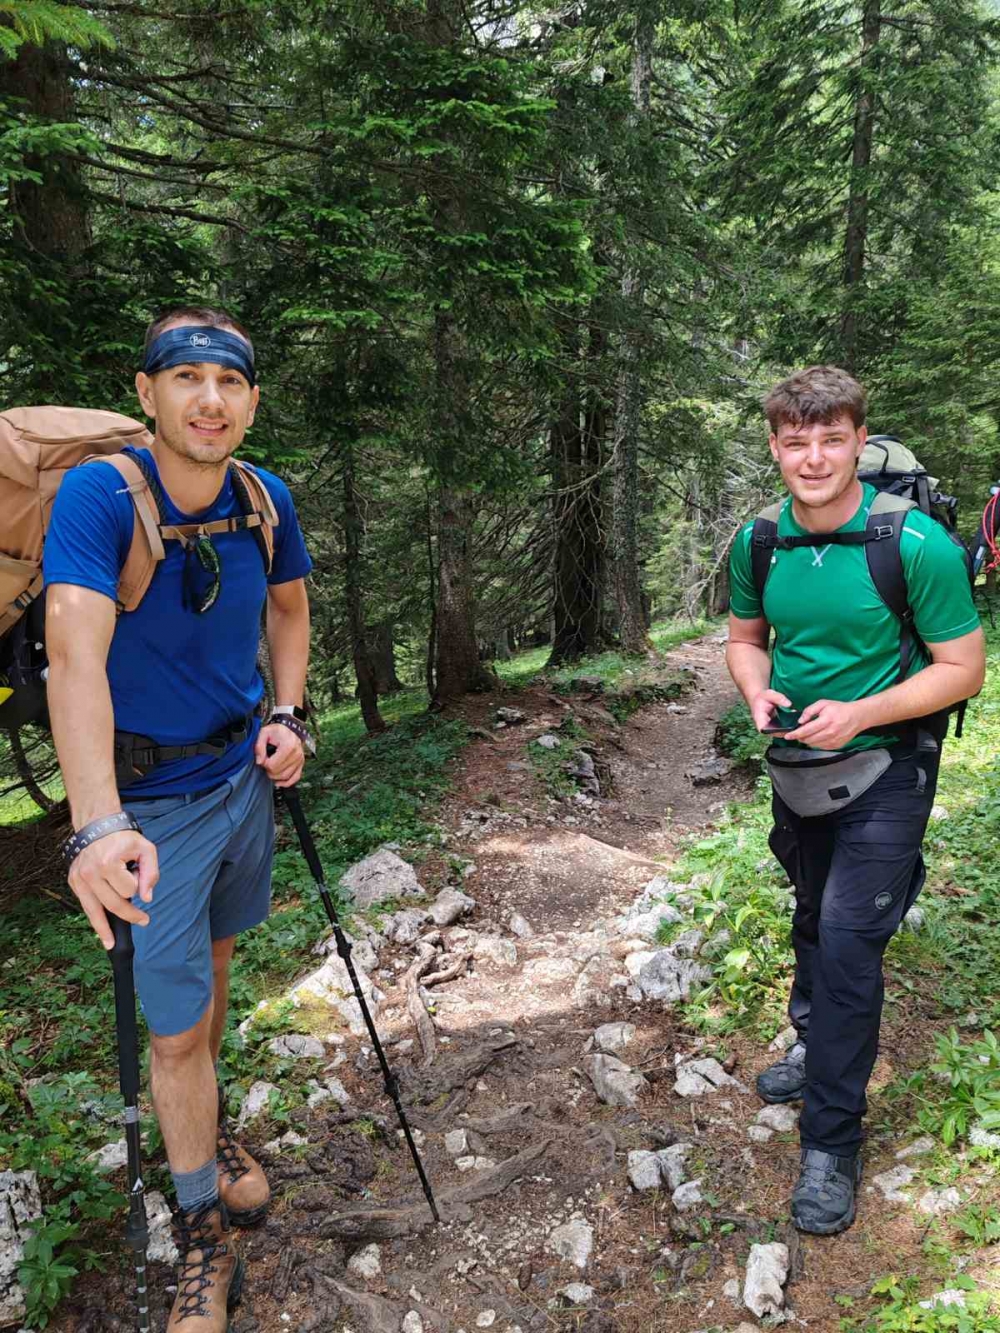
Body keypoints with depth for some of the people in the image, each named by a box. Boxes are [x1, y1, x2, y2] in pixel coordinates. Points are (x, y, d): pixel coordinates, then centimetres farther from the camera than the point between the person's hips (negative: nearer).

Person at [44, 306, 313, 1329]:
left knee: (213, 964, 23)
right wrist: (100, 825, -47)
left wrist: (289, 716, 0)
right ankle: (203, 1240, 22)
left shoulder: (265, 499, -5)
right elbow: (75, 651, -35)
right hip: (153, 799, -5)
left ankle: (207, 1130, 49)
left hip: (244, 774, 5)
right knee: (177, 1024, 1)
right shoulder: (98, 495, -22)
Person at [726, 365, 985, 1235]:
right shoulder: (758, 543, -5)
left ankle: (832, 1144, 8)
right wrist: (759, 692, -12)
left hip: (884, 771, -5)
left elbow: (964, 669, -14)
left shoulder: (918, 544, -20)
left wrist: (860, 713, -26)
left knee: (849, 942, -8)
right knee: (814, 922, 22)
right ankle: (816, 1044, 48)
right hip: (798, 766, 5)